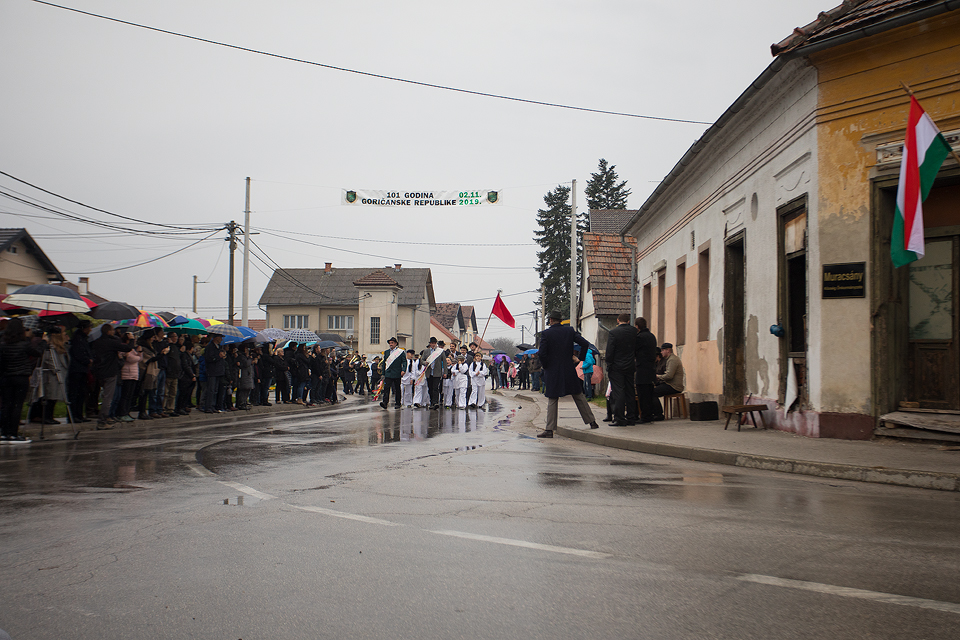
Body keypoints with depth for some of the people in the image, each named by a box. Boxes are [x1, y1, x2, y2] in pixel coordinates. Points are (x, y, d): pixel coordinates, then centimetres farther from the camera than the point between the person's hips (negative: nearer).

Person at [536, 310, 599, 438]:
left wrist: (545, 366, 2)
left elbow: (541, 353, -14)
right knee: (579, 397, 14)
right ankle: (592, 422, 17)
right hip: (570, 371, 3)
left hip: (553, 372, -3)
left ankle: (550, 429, -1)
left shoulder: (546, 333, -8)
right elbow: (585, 344, -4)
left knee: (552, 401, 2)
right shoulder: (569, 330, 2)